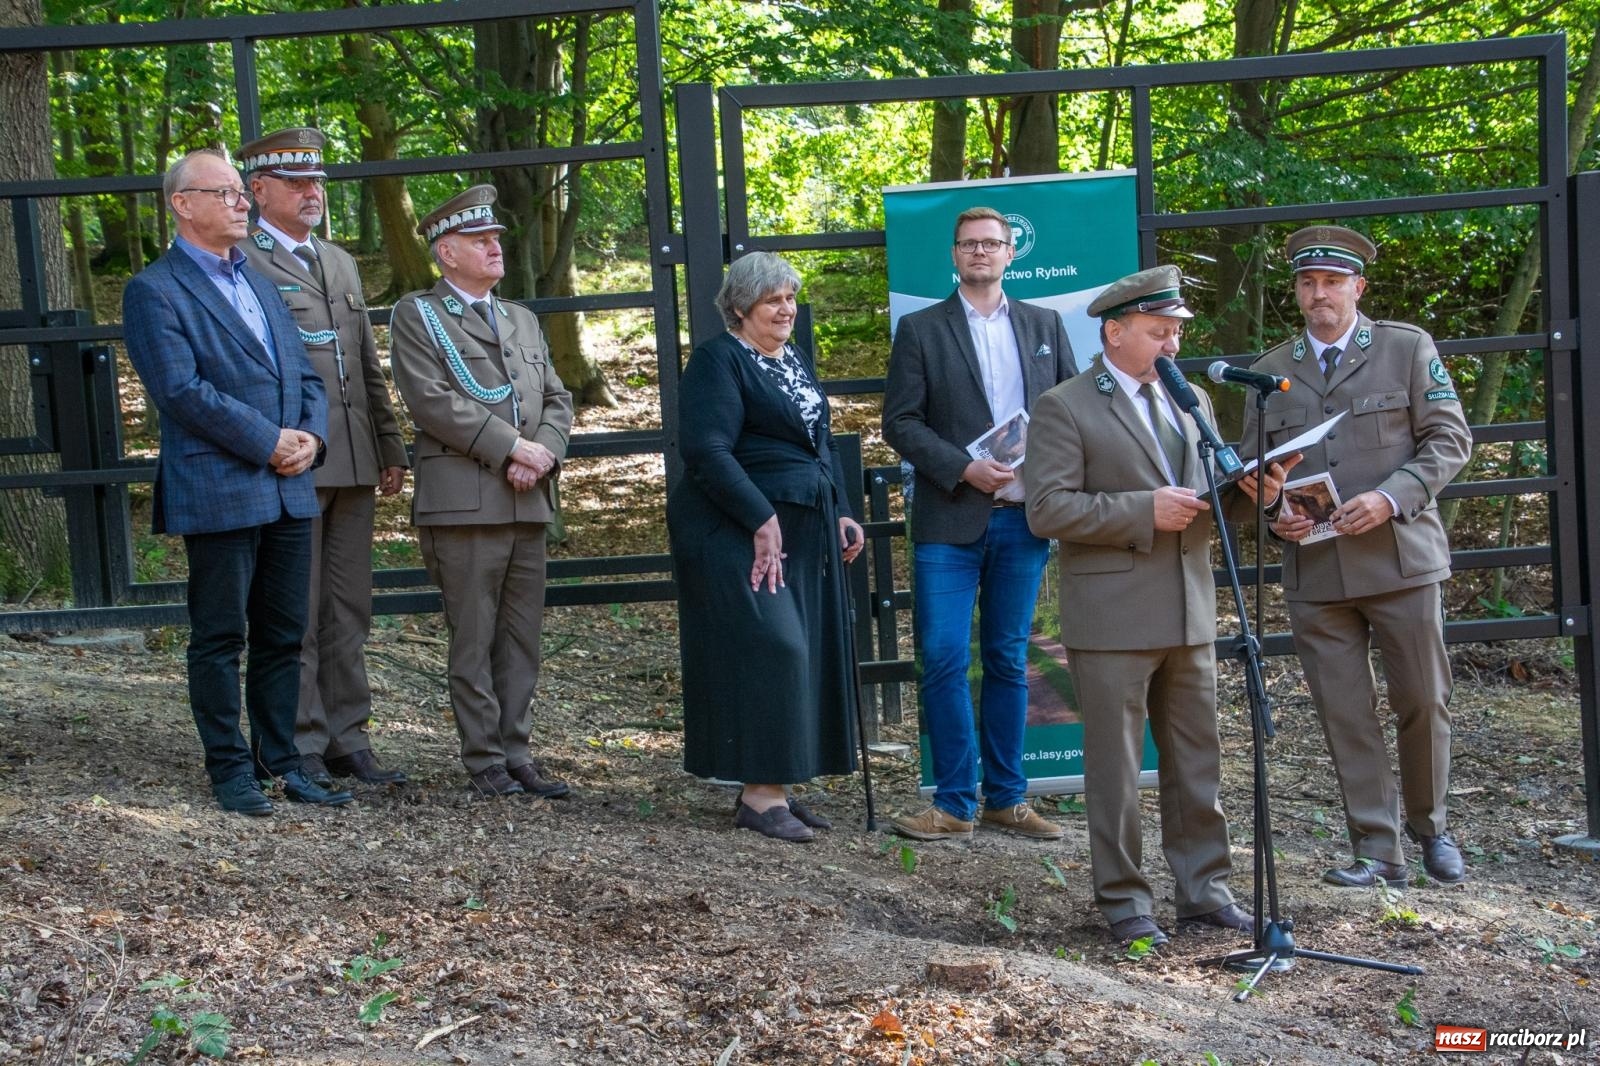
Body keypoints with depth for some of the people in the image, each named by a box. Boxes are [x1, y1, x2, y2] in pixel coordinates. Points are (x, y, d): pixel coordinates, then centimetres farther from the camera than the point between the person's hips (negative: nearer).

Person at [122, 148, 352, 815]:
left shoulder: (258, 281, 19)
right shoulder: (154, 292, -6)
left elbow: (305, 374, 17)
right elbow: (182, 390, -16)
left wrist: (311, 435, -2)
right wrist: (269, 442, -14)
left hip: (288, 488, 7)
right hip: (218, 494, -7)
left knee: (283, 636, 11)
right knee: (220, 639, 3)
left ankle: (280, 762, 20)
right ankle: (230, 769, 13)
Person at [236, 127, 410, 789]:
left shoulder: (340, 263, 20)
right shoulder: (239, 264, -3)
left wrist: (390, 448, 18)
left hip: (352, 463, 7)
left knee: (349, 610, 10)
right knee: (295, 615, -1)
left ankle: (346, 740, 18)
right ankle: (301, 749, 7)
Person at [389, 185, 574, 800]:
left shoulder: (523, 321, 22)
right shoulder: (416, 315, 1)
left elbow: (557, 399, 16)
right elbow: (431, 401, -11)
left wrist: (543, 454, -5)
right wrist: (512, 447, -14)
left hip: (528, 502, 6)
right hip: (462, 501, -6)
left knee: (522, 637, 8)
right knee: (473, 639, -1)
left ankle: (517, 753, 15)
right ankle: (484, 759, 6)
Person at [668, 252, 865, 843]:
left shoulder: (795, 359, 17)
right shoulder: (719, 360, -10)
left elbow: (820, 442, 24)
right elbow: (706, 450, -19)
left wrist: (839, 512, 14)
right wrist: (762, 519, -22)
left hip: (803, 532, 9)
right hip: (741, 533, -9)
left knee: (802, 654, 8)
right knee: (768, 648, -13)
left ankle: (776, 787, 16)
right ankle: (758, 794, -7)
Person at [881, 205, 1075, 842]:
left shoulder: (1045, 325, 13)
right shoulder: (921, 329, 4)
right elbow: (899, 421, -3)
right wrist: (964, 469, -15)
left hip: (1023, 520, 3)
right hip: (949, 521, -2)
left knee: (1007, 661, 9)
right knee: (944, 660, -5)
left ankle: (1006, 799, 18)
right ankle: (955, 804, 5)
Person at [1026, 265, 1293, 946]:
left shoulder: (1189, 400, 15)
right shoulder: (1064, 407, -6)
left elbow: (1211, 491, 21)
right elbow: (1047, 509, -14)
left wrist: (1249, 487, -2)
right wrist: (1144, 511, -19)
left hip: (1188, 613, 6)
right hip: (1111, 620, -6)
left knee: (1197, 763, 12)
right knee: (1114, 768, 2)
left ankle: (1204, 890, 23)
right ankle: (1123, 901, 13)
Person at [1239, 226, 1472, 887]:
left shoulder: (1407, 348, 4)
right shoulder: (1271, 371, 12)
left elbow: (1450, 440, 0)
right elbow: (1255, 465, 16)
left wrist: (1391, 497, -14)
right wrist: (1274, 516, -4)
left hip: (1401, 559, -2)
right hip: (1313, 572, 2)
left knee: (1422, 702, 4)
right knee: (1344, 715, 2)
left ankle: (1430, 829, 25)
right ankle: (1375, 849, 11)